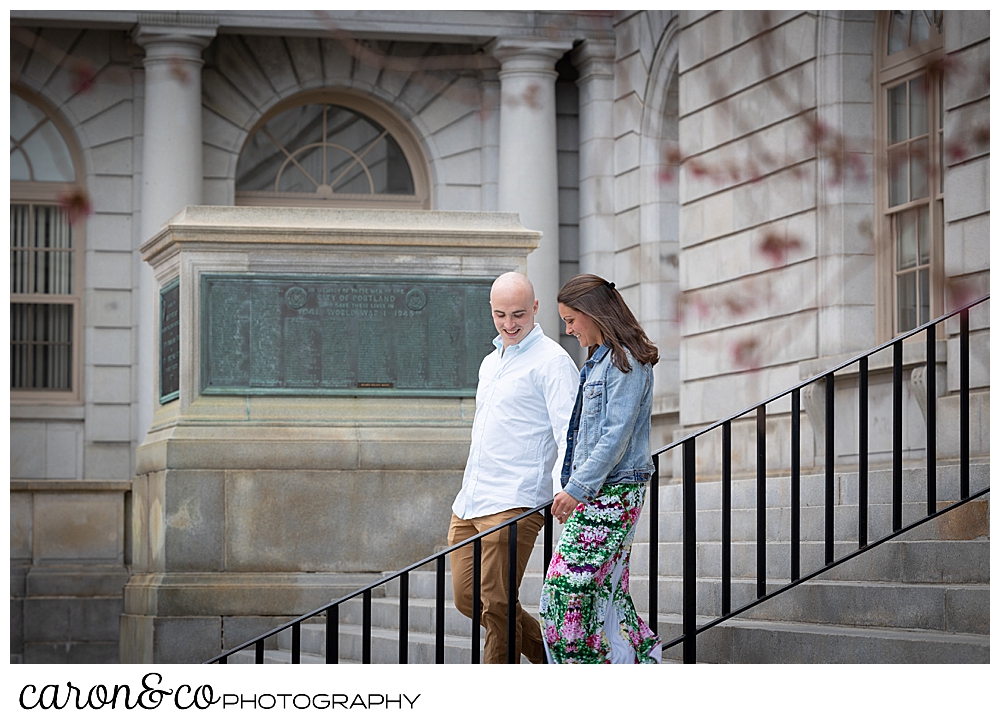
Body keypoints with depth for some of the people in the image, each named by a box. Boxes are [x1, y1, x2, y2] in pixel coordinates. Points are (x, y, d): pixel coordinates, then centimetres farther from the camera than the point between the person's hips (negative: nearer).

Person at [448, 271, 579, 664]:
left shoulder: (552, 361, -5)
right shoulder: (491, 363, 21)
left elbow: (568, 433, -15)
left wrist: (563, 491, -29)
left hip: (514, 504, -9)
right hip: (469, 503, 9)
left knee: (496, 605, -9)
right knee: (467, 599, 9)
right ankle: (550, 655, 23)